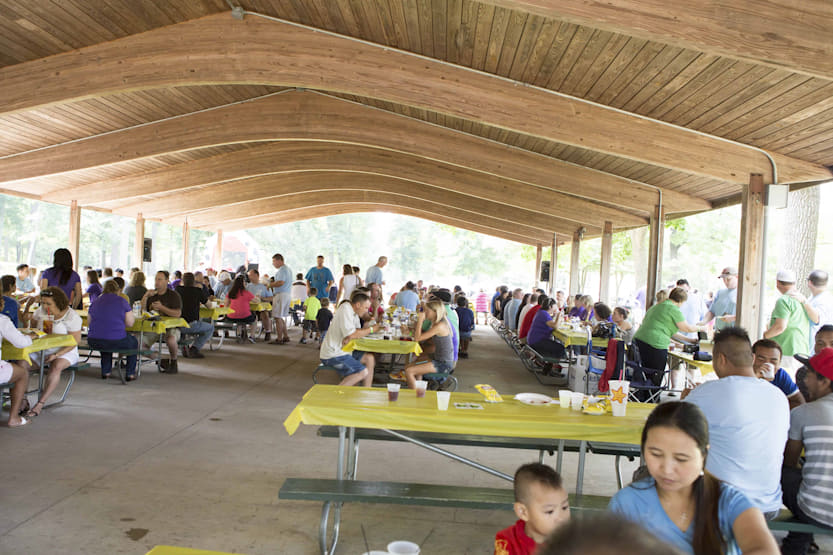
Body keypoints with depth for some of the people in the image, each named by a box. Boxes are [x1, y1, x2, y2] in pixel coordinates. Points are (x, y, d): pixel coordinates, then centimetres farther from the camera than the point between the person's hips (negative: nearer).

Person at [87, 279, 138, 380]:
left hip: (93, 342, 5)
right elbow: (130, 323, -2)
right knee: (134, 342, 26)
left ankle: (105, 372, 36)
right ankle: (130, 374, 25)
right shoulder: (122, 301, -2)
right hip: (116, 341, -4)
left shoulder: (95, 302, 10)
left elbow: (89, 323, 19)